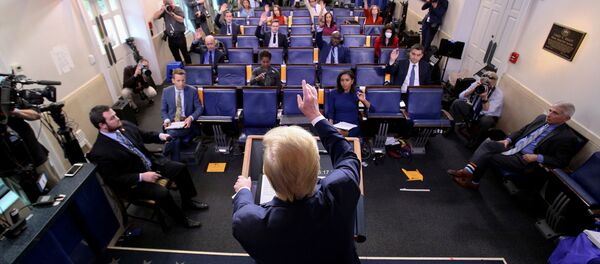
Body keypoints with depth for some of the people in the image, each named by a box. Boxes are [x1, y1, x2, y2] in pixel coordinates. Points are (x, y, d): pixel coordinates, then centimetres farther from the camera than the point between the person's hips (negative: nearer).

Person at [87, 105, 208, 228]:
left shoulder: (125, 125, -6)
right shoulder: (100, 153, -23)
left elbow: (145, 136, 12)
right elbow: (113, 179, -18)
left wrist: (160, 136, -8)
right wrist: (141, 177, -25)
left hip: (151, 162, 7)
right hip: (133, 182, -6)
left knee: (180, 168, -6)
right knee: (162, 192, -26)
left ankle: (187, 202, 15)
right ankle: (181, 218, 1)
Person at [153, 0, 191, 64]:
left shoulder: (178, 9, -3)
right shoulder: (164, 11, 8)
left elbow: (181, 20, -16)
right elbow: (155, 17, 0)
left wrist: (172, 13, -21)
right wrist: (161, 10, -11)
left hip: (180, 36, -4)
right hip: (171, 38, 4)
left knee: (185, 53, 1)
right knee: (176, 56, 11)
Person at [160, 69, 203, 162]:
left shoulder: (192, 91, 0)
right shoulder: (166, 91, 5)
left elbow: (199, 108, 2)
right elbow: (163, 110, 10)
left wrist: (191, 118, -18)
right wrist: (166, 120, -12)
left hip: (187, 123, -1)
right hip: (171, 123, 2)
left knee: (172, 133, -33)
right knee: (176, 141, -29)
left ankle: (167, 151, -9)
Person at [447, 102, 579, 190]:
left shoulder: (568, 137, -9)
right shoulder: (542, 118, 10)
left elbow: (562, 161, -9)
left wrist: (537, 157, -18)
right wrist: (508, 139, 2)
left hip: (525, 160, -7)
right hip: (513, 146, 7)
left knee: (487, 156, -23)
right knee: (488, 143, -19)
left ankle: (473, 182, -7)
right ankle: (469, 170, -31)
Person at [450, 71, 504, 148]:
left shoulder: (498, 95, -21)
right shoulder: (477, 84, -13)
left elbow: (488, 112, -29)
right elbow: (461, 97, -13)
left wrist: (485, 98, -39)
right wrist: (472, 89, -29)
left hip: (486, 116, -3)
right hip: (472, 110, 3)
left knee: (485, 120, -39)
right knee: (457, 102, -20)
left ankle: (474, 138, -11)